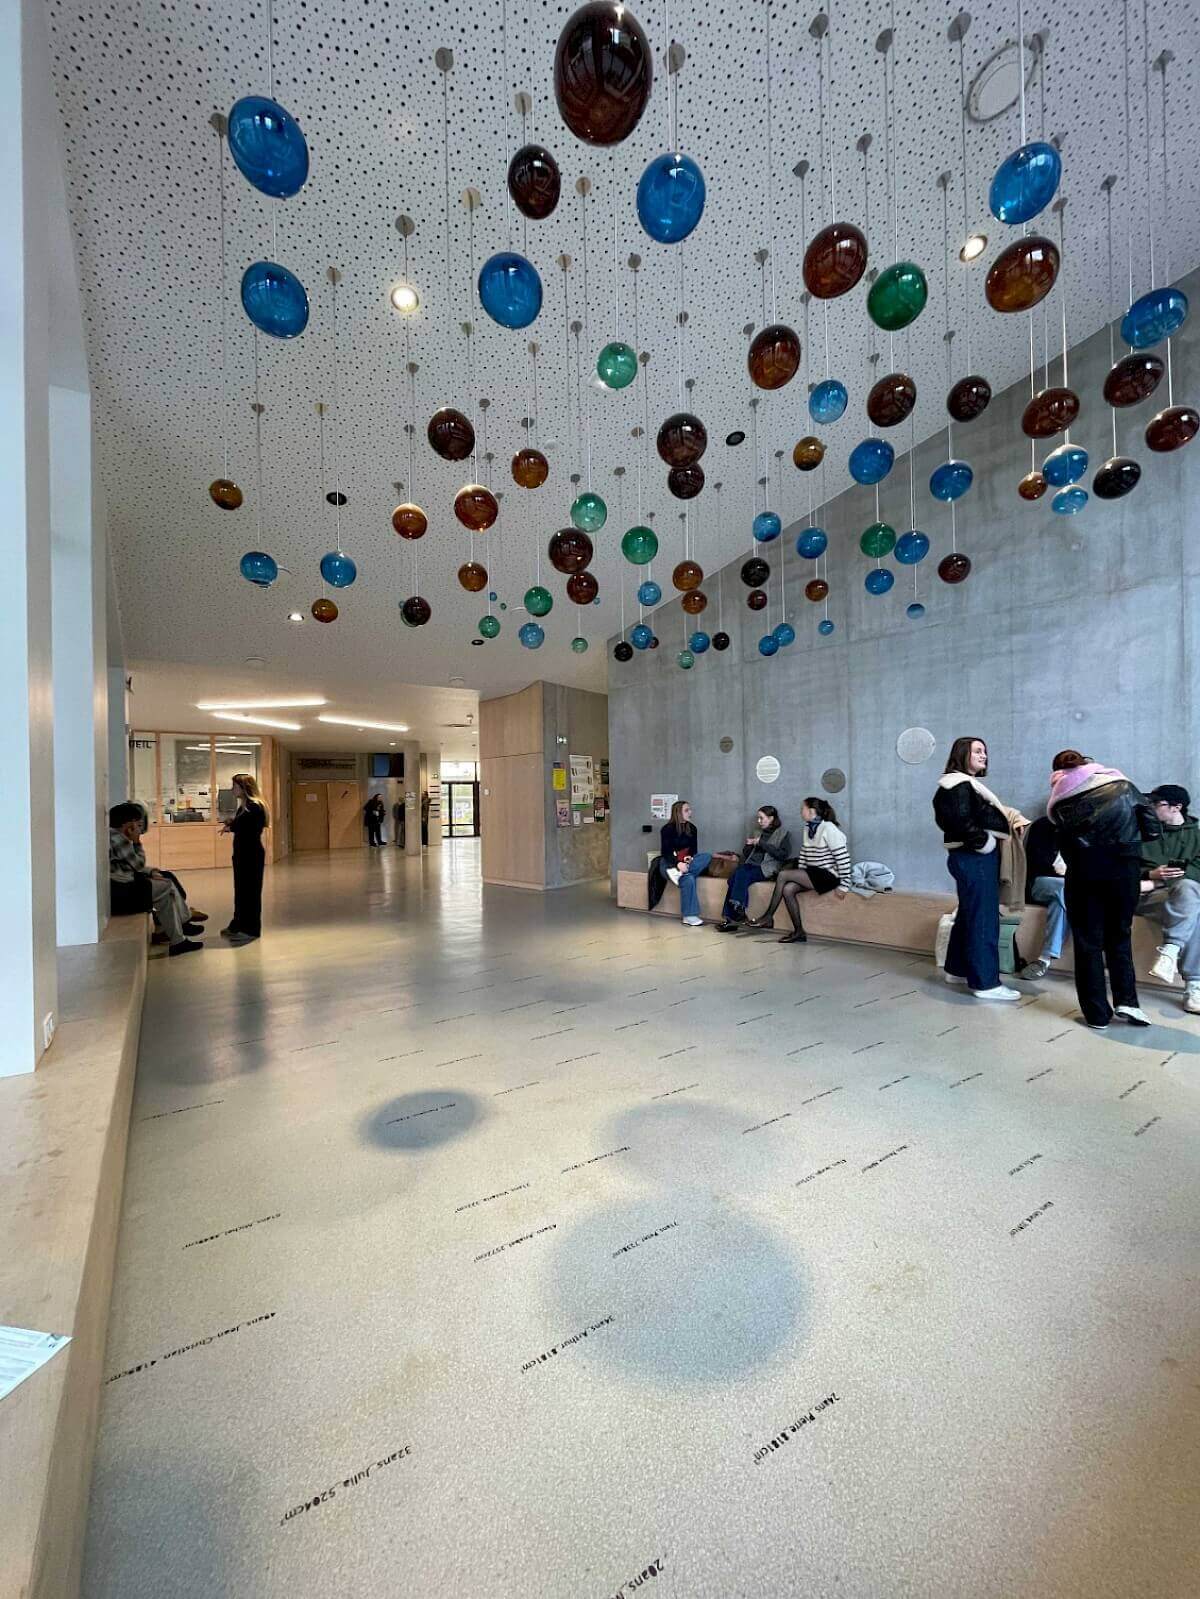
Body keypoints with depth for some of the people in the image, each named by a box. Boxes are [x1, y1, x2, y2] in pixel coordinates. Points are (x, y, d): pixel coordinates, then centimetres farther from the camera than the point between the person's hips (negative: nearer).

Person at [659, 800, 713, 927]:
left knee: (707, 857, -21)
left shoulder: (691, 828, 8)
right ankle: (689, 917, -29)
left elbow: (694, 849, 11)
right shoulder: (668, 828, -7)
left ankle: (678, 873, -34)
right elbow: (665, 851, -12)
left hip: (685, 862, 6)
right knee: (688, 879, -34)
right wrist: (678, 863, -29)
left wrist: (690, 857, -13)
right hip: (669, 864, -6)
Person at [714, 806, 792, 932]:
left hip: (767, 868, -5)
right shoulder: (757, 833, 25)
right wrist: (748, 845, 4)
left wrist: (762, 844, -10)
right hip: (751, 865, 5)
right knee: (737, 874, -27)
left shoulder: (783, 834, 8)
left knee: (741, 875, -33)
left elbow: (783, 855, -8)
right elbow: (746, 855, 27)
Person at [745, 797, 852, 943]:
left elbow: (843, 857, -17)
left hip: (828, 876, -7)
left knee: (783, 875, -19)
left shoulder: (828, 829, -14)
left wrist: (844, 885, -17)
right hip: (813, 874, 7)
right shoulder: (808, 828, 12)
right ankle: (799, 932, -10)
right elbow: (803, 854, 15)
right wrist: (801, 877, 5)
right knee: (788, 889, -18)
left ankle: (768, 917, -10)